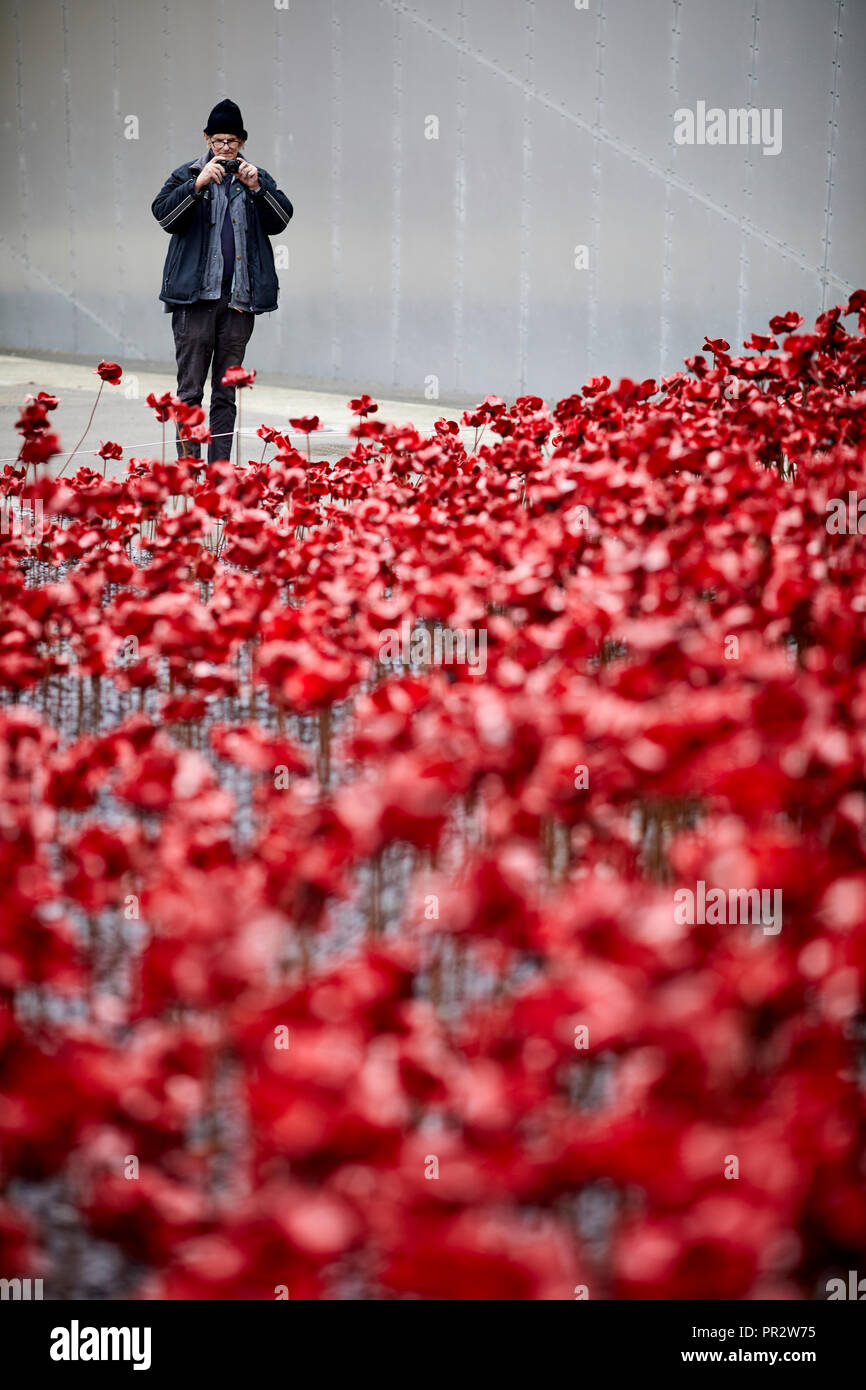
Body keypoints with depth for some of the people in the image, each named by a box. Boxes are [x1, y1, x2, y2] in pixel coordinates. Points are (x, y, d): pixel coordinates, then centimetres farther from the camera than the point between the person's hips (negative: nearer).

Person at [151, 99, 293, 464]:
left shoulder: (258, 178, 13)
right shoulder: (186, 176, 7)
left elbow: (281, 221, 2)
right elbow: (164, 215, -7)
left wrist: (256, 188, -11)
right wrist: (197, 185, -18)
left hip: (239, 297, 2)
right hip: (195, 296, -2)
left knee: (226, 393, 7)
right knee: (190, 389, -4)